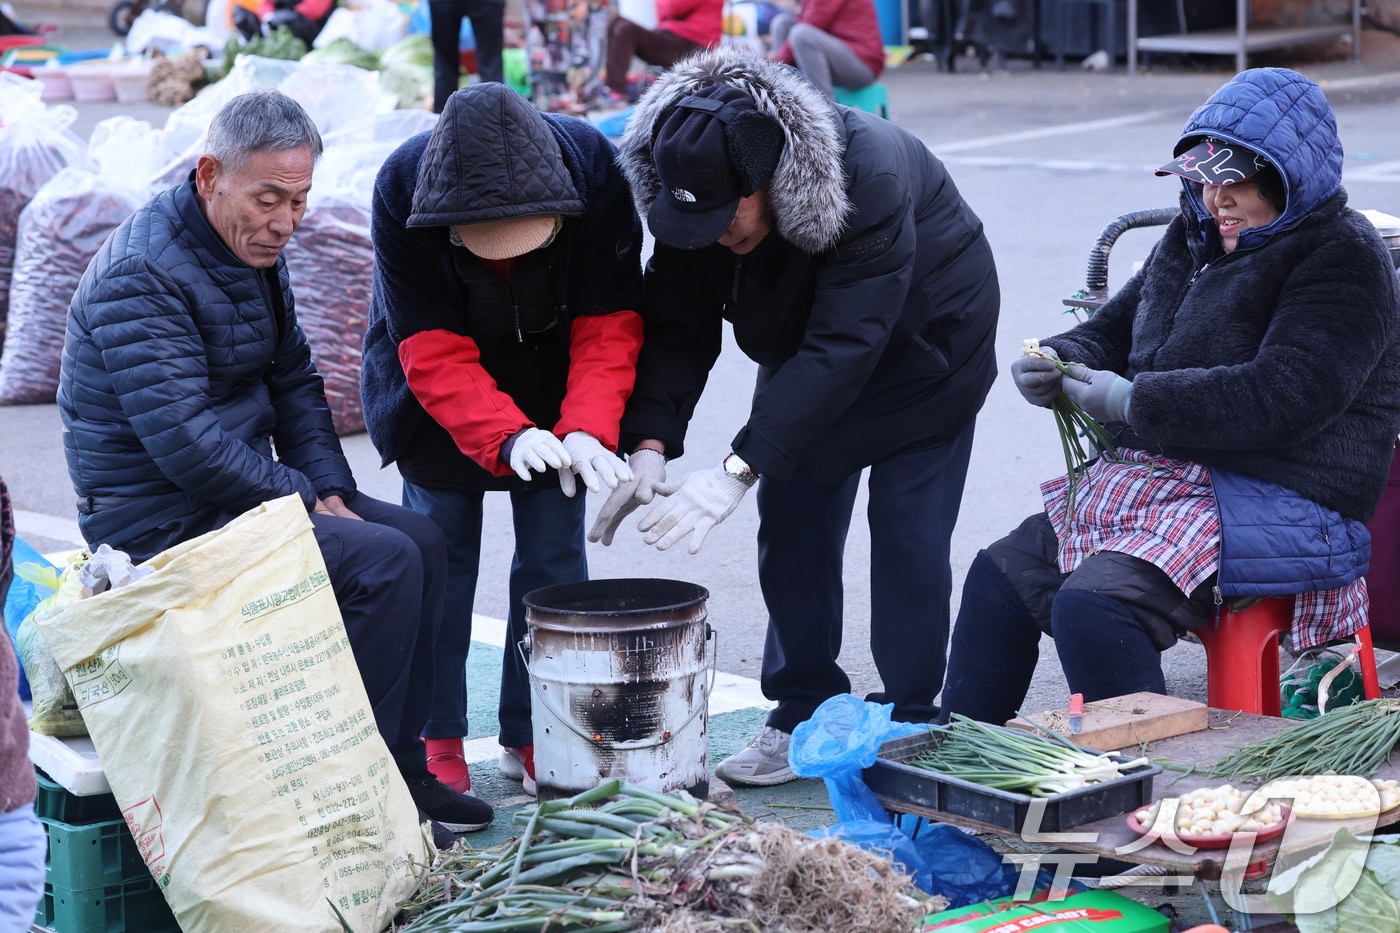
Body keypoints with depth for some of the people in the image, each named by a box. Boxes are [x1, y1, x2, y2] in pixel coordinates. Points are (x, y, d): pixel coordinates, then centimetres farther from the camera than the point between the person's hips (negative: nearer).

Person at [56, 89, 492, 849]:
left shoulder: (254, 250, 8)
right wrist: (305, 501, -16)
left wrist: (331, 489, -1)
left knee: (421, 540, 5)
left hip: (236, 492, 10)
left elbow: (293, 382, 16)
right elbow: (186, 444, -27)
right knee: (383, 562, -21)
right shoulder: (141, 275, -22)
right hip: (163, 522, -10)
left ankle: (399, 767, 11)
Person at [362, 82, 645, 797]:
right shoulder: (401, 190, -32)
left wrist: (587, 426, -40)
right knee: (441, 553, -1)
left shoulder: (594, 168, -30)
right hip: (435, 392, -1)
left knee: (553, 552, 1)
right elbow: (432, 352, -32)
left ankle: (534, 735, 12)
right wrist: (506, 436, -47)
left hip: (552, 385, 1)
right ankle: (434, 739, 12)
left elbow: (609, 324, -24)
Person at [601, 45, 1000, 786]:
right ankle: (803, 715, 15)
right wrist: (649, 446, -33)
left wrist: (736, 472, -46)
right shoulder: (694, 192, -22)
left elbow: (839, 347, -43)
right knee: (792, 526, 3)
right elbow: (677, 329, -18)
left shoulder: (870, 178, -40)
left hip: (924, 344, -5)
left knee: (907, 536, -7)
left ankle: (908, 728, 5)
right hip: (804, 352, 6)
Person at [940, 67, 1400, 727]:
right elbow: (1115, 330, 24)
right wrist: (1057, 362, -1)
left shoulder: (1345, 258, -11)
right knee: (1000, 575, -1)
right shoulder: (1196, 236, 15)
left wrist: (1134, 404, -20)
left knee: (1092, 606, -28)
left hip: (1285, 508, -9)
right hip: (1164, 479, 9)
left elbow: (1282, 396, -24)